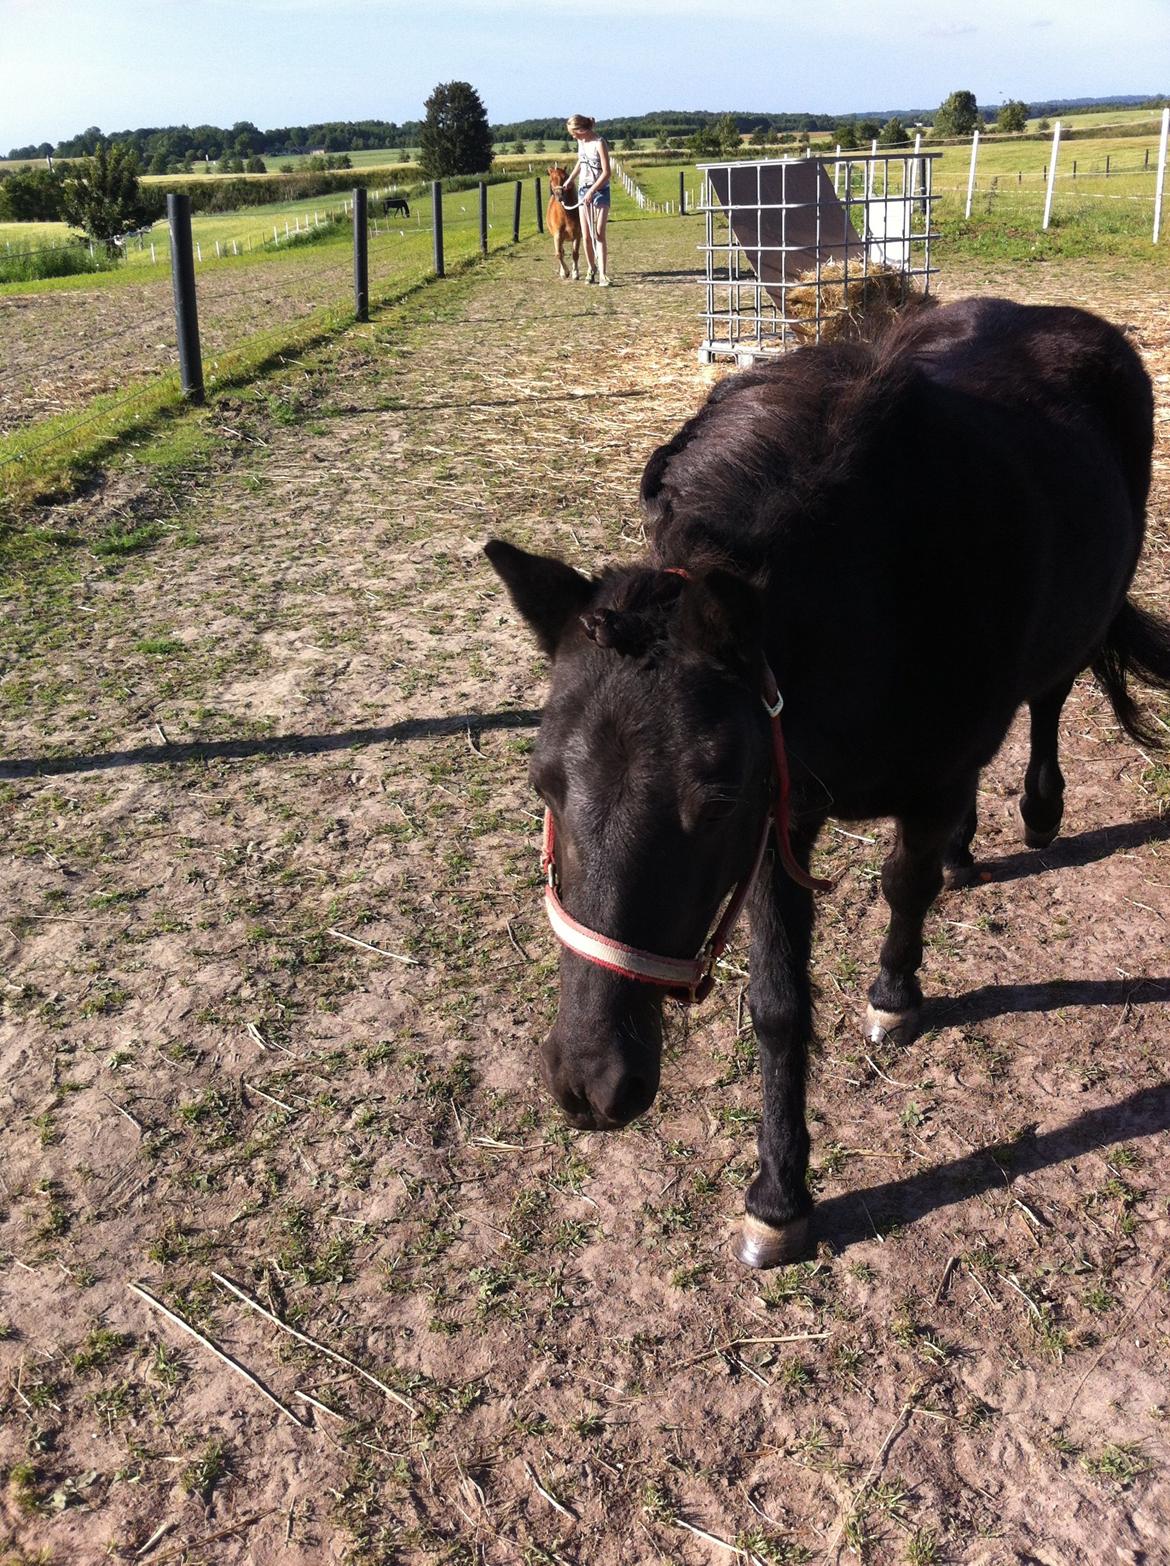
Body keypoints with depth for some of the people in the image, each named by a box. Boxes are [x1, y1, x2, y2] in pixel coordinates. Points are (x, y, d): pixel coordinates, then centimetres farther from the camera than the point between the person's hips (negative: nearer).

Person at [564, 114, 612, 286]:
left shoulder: (599, 143, -16)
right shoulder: (581, 142, 5)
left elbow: (606, 172, -19)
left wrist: (592, 191, -22)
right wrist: (569, 180, 23)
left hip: (600, 190, -6)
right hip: (583, 190, 6)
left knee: (599, 234, -13)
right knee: (586, 235, 5)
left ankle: (603, 274, -16)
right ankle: (592, 270, 20)